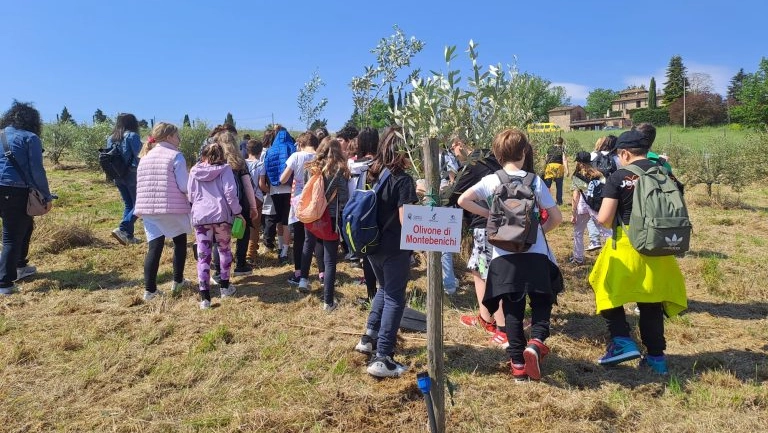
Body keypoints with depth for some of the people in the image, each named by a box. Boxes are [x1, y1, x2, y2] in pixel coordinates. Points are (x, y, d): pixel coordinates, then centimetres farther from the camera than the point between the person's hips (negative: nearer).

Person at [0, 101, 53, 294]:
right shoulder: (30, 138, -5)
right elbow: (37, 170, -11)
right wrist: (47, 197, -5)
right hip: (17, 191, -7)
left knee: (25, 225, 26)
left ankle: (20, 266, 37)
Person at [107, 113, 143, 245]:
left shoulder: (111, 138, 11)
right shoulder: (132, 136, -9)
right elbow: (138, 156, -17)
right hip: (131, 174, -7)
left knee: (128, 205, 14)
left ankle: (128, 236, 11)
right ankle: (122, 229, -15)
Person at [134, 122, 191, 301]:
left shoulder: (144, 157, 13)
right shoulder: (175, 156, -8)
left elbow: (139, 185, 17)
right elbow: (184, 186, -13)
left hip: (148, 209, 5)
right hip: (173, 209, -5)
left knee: (154, 247, 6)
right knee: (180, 241, 16)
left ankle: (149, 289, 3)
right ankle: (177, 282, 21)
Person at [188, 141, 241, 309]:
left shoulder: (195, 171, 11)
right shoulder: (224, 169, 2)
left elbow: (190, 196, 13)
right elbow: (230, 192, -7)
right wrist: (237, 212, 2)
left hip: (200, 216, 1)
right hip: (221, 214, -1)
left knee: (203, 255, 1)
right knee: (224, 250, 18)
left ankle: (204, 296, -4)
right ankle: (225, 287, 29)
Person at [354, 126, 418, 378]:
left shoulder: (373, 174, 5)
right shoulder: (403, 180, -17)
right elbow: (405, 220, -23)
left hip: (373, 245, 7)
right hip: (395, 249, -7)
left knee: (384, 289, 27)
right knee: (394, 299, 2)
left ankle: (369, 338, 31)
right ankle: (382, 359, 4)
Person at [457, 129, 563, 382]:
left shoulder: (491, 181, 0)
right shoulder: (534, 181, -1)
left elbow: (463, 200, -11)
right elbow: (556, 217, 0)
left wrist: (489, 214, 1)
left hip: (505, 256, 1)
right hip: (535, 254, -1)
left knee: (512, 309, 10)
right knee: (541, 302, 15)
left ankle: (518, 363, 13)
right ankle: (536, 342, -10)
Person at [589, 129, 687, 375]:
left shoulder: (618, 178, -9)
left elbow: (604, 219, -14)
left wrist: (614, 224, 8)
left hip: (627, 245, -5)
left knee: (608, 292, 13)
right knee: (652, 302, 15)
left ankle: (623, 342, 1)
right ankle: (656, 356, 20)